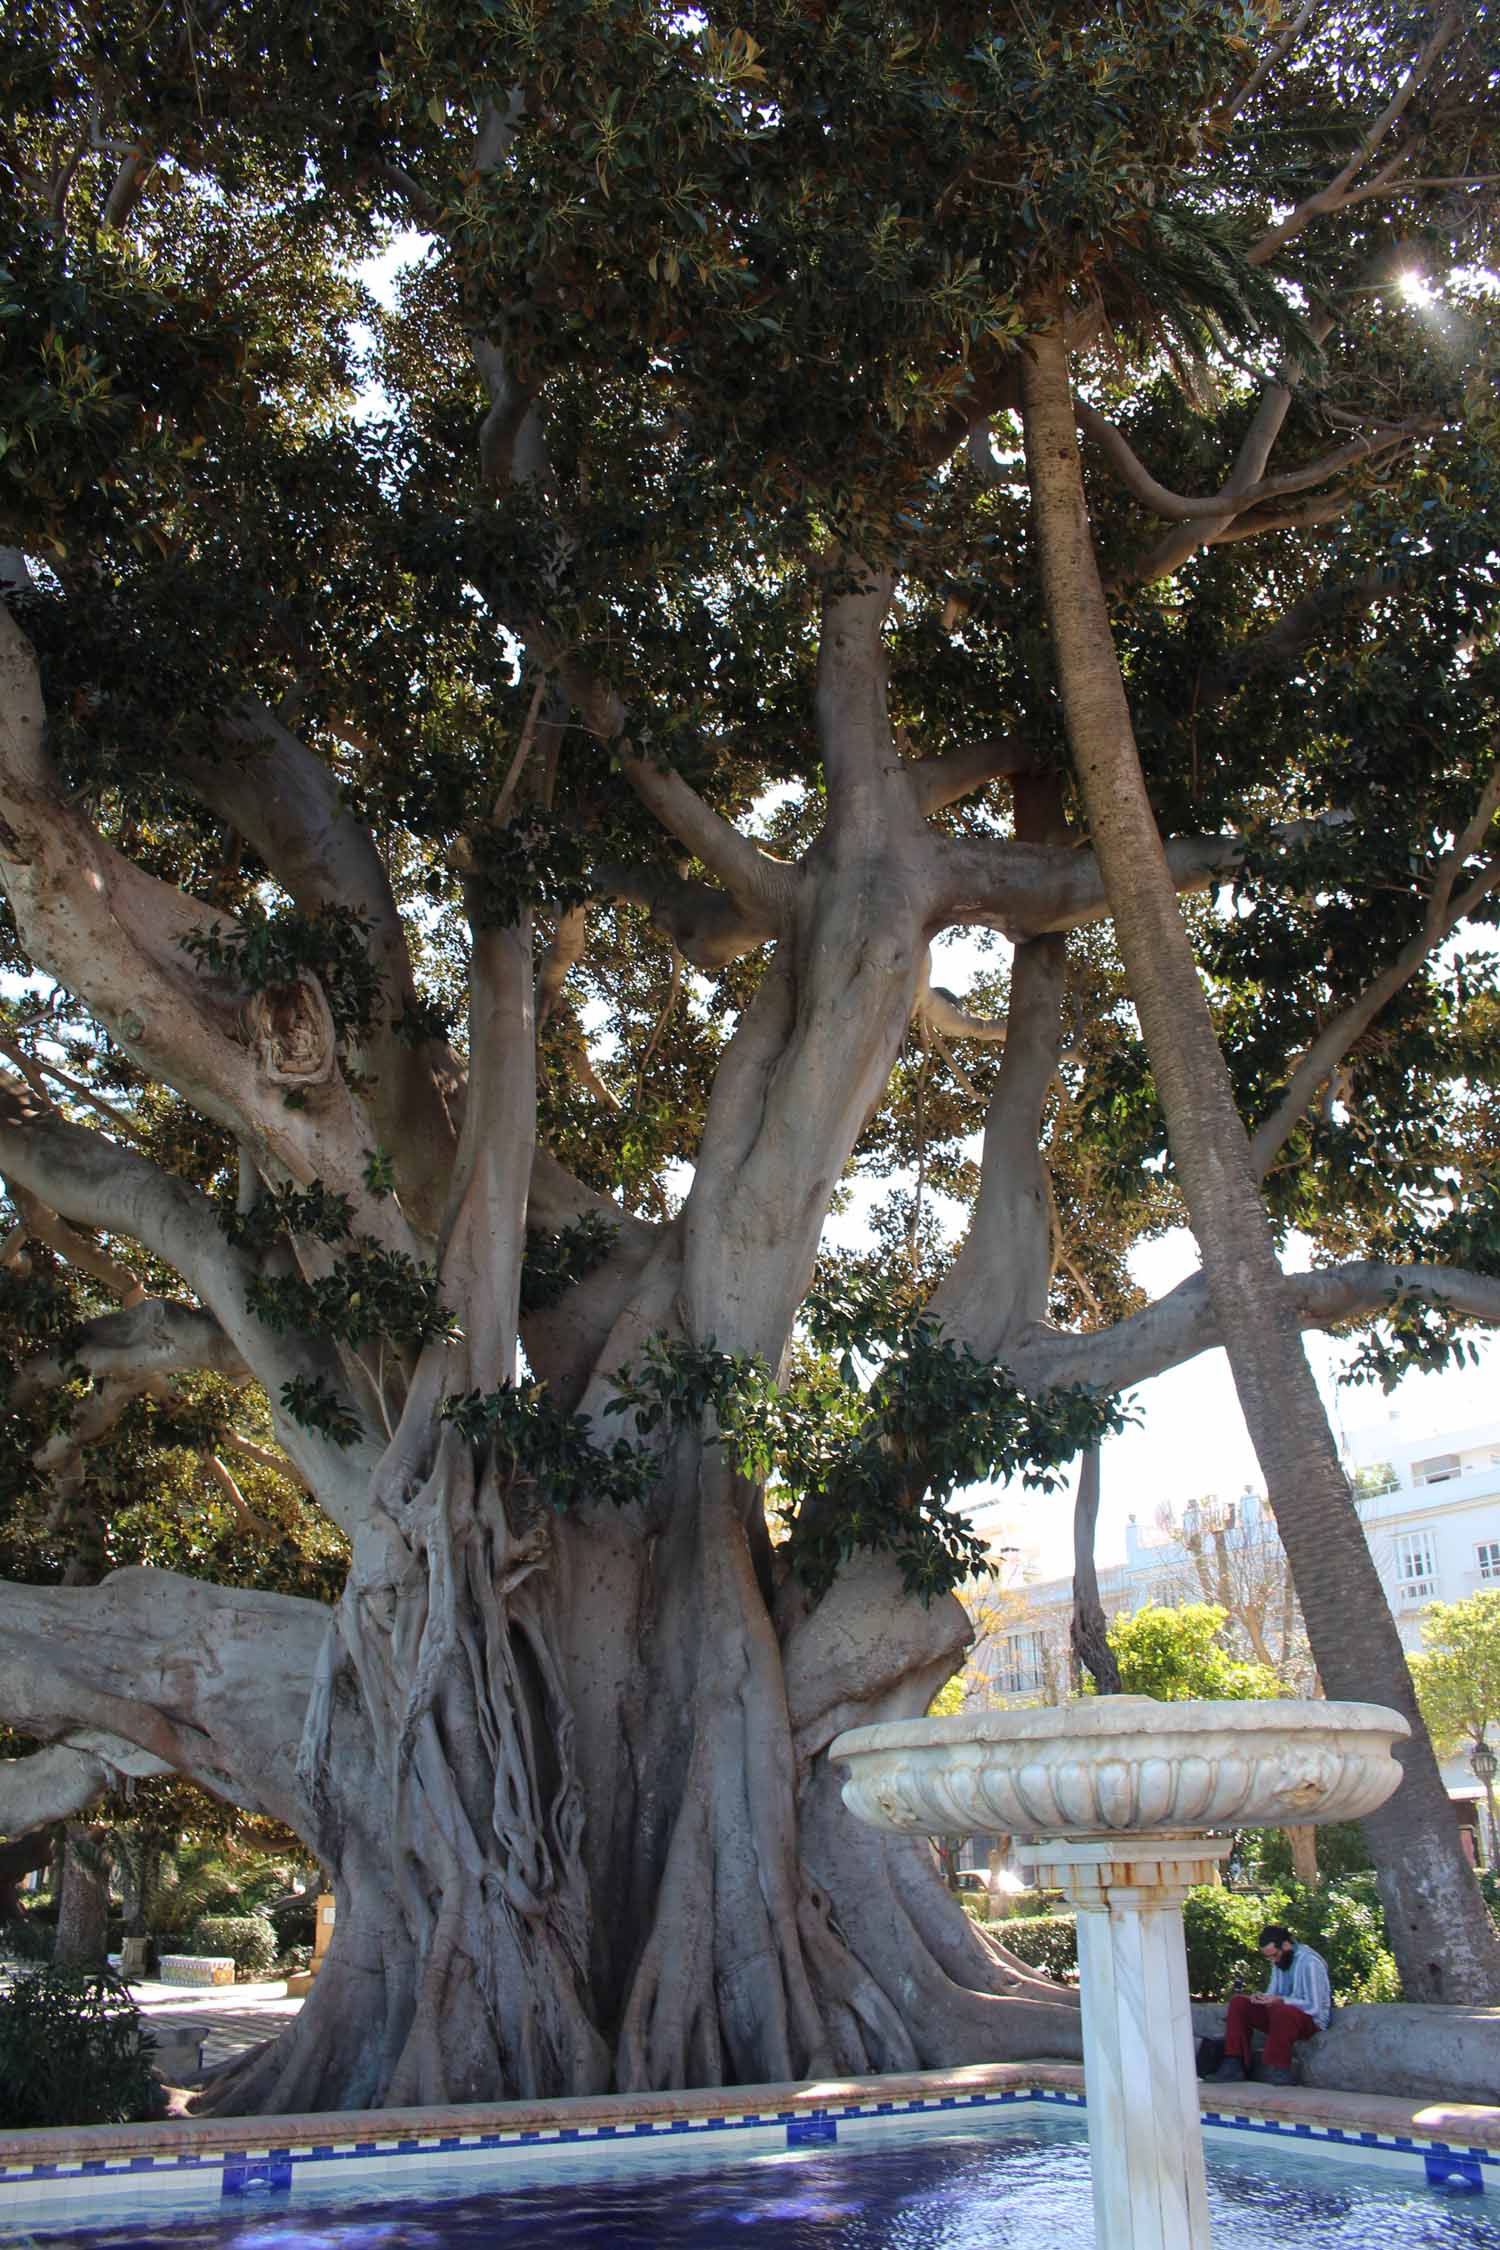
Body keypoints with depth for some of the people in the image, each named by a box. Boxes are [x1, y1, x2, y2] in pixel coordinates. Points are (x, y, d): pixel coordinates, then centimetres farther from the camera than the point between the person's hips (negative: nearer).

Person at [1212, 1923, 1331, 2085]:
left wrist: (1280, 2000, -27)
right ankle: (1234, 2065, -11)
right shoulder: (1279, 1960, 7)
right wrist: (1263, 1998, -11)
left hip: (1311, 2019, -8)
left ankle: (1277, 2071, -27)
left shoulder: (1310, 1962, -19)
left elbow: (1314, 2007, -22)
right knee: (1239, 2003, -6)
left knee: (1281, 2011, -40)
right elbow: (1273, 1993, 13)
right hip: (1282, 2013, 8)